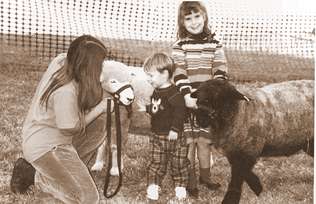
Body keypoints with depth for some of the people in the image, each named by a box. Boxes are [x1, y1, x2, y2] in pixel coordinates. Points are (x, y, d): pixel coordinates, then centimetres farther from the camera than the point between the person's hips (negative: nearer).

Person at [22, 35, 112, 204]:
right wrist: (100, 108, -15)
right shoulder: (66, 92, -35)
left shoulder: (61, 61, -13)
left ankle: (71, 169, 14)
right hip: (43, 148, -9)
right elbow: (70, 128, -20)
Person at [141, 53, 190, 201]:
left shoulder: (174, 94, -21)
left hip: (173, 136, -7)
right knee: (156, 163, 8)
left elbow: (179, 112, -27)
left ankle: (180, 187, 22)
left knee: (179, 163, 7)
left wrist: (175, 129, -31)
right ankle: (153, 186, 14)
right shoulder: (156, 92, 7)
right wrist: (147, 108, 7)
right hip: (157, 135, 7)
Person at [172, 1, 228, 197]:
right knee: (188, 141, 2)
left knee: (204, 141, 10)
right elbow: (179, 73, -10)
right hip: (187, 102, -2)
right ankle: (191, 180, 13)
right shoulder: (179, 46, -2)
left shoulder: (215, 45, 6)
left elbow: (221, 71, 0)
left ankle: (205, 176, 26)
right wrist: (187, 95, -21)